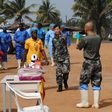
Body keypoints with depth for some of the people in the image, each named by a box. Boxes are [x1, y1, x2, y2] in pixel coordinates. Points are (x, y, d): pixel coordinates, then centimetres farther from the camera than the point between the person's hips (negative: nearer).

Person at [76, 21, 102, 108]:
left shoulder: (85, 39, -15)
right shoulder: (98, 38, 1)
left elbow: (78, 47, 1)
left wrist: (78, 38, 18)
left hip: (88, 63, -5)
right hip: (97, 62, 5)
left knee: (83, 82, 7)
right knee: (96, 83, 10)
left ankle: (84, 102, 10)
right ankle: (96, 103, 12)